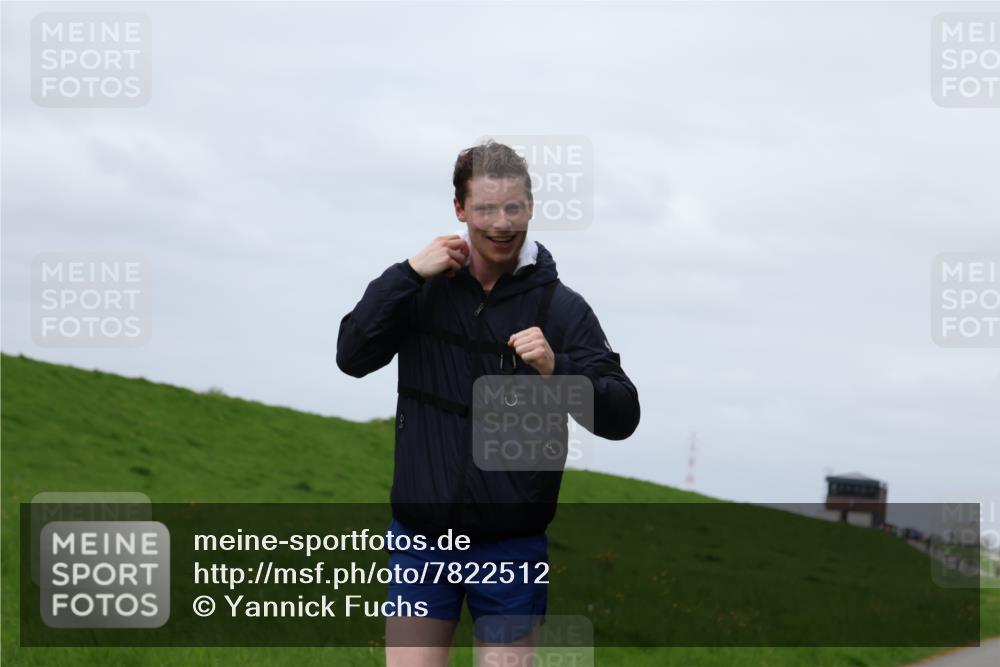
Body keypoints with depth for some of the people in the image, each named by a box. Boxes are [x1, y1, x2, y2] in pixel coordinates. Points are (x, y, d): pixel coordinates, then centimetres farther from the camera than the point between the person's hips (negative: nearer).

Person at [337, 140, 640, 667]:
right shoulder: (424, 289, 4)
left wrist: (557, 370, -25)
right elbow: (353, 356, -6)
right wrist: (407, 274, -14)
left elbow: (621, 417, -7)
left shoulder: (562, 309, -2)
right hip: (421, 541, 2)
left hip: (510, 548, -1)